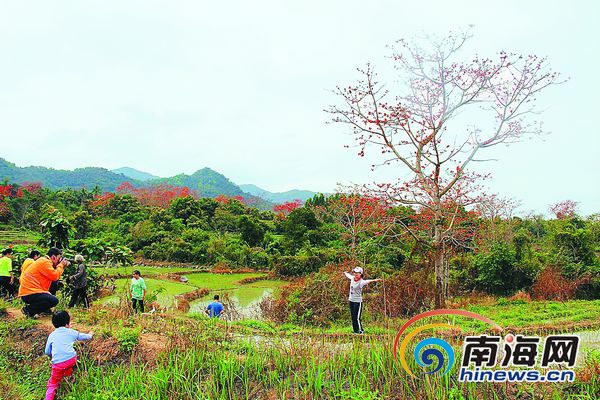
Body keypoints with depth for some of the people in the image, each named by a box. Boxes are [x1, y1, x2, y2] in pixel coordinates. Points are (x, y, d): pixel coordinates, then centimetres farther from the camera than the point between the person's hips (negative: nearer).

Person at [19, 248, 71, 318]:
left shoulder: (45, 261, 18)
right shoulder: (44, 261, -13)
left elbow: (54, 276, 18)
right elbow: (55, 276, -18)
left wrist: (63, 266, 10)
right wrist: (61, 265, -4)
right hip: (29, 294, -11)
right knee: (54, 300, -22)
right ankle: (29, 309, -10)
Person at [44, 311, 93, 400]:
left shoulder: (51, 335, 16)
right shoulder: (71, 332, 13)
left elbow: (47, 352, 21)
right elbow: (84, 336, 30)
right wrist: (90, 335, 52)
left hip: (57, 363, 0)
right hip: (71, 359, 0)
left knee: (52, 384, 12)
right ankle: (68, 373, 34)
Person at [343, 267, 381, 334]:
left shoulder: (361, 282, -18)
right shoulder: (352, 278, 4)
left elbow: (367, 281, -39)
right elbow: (348, 275, 27)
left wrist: (374, 280, -59)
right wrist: (345, 273, 49)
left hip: (358, 301, -7)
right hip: (351, 300, 8)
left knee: (357, 318, -8)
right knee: (353, 317, 12)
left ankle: (360, 331, 4)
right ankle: (355, 331, 21)